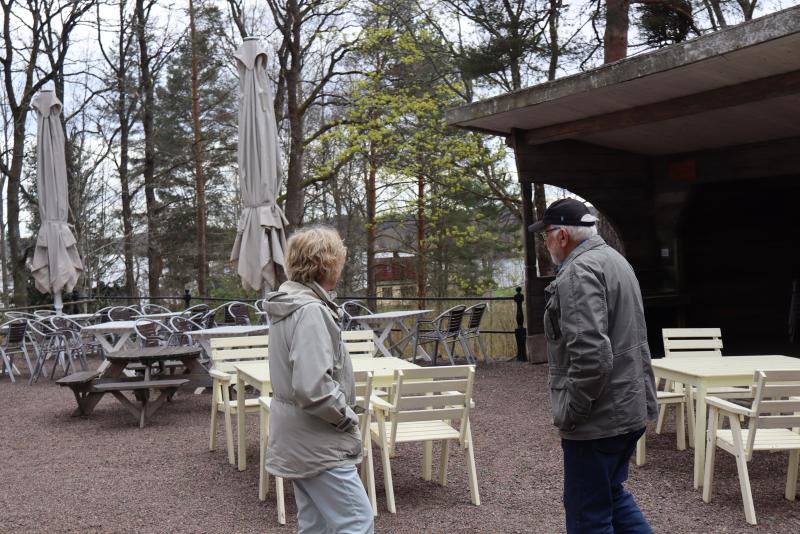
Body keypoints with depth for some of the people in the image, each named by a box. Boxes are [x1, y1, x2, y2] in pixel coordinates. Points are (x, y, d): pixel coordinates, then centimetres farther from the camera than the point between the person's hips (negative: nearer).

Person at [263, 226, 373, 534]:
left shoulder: (288, 305, 11)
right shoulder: (310, 310, -21)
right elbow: (313, 388, -30)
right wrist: (346, 416, -14)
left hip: (300, 439, 10)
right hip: (317, 442, -10)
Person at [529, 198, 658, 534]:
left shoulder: (580, 272, -19)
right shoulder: (614, 259, 14)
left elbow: (591, 355, -28)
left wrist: (569, 413, -18)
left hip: (598, 417, -10)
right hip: (631, 407, 10)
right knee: (612, 494, 22)